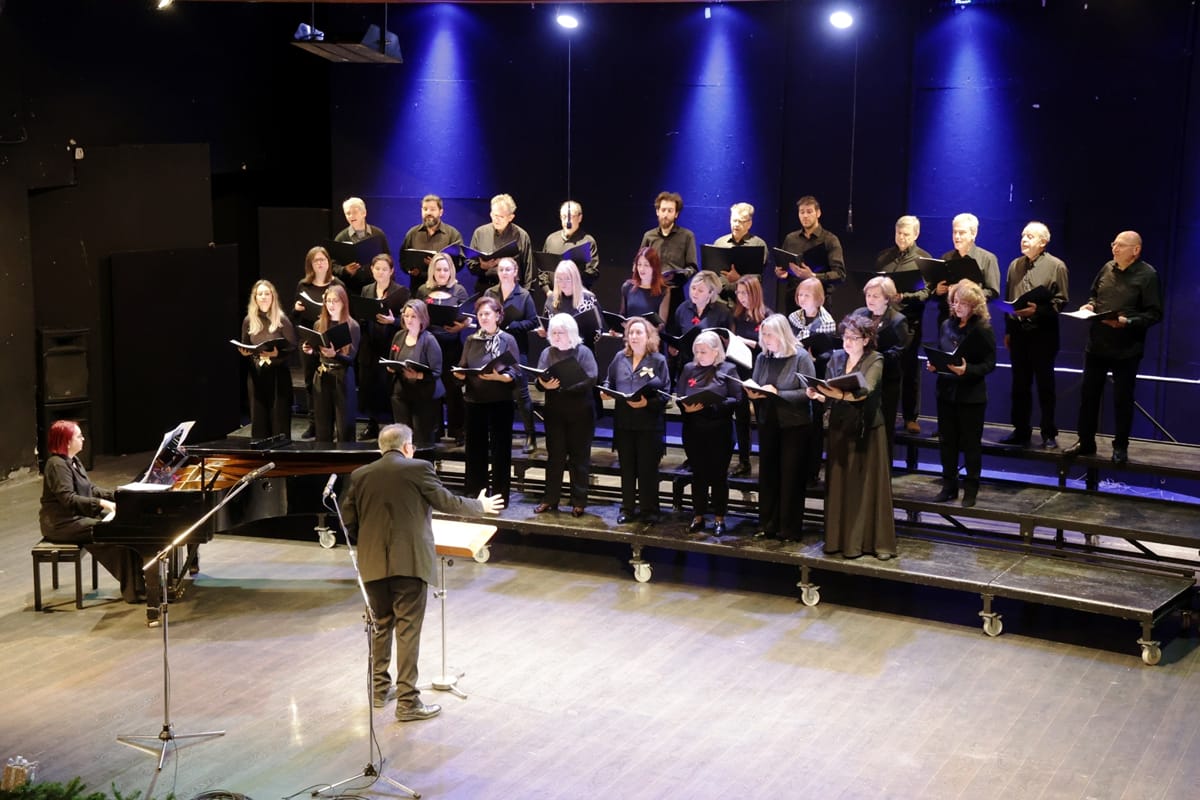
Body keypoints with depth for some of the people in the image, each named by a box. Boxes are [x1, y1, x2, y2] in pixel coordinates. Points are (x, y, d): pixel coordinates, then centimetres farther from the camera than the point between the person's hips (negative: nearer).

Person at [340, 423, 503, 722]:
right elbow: (447, 503, 1)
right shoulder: (418, 469, -5)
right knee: (408, 630, -1)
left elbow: (348, 521, 7)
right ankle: (407, 702, 0)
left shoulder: (360, 475, 6)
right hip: (410, 562, -4)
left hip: (373, 564, 5)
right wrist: (481, 505, 17)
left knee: (381, 625, 20)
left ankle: (379, 689, 30)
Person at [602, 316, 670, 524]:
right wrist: (606, 392, -6)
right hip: (623, 421, 4)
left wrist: (648, 403, -22)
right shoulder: (620, 358, 10)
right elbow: (609, 382, 16)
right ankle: (627, 509, 20)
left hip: (649, 423, -4)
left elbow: (665, 393, -7)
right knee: (627, 467, 10)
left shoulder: (658, 360, -2)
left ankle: (650, 511, 11)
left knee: (648, 468, 2)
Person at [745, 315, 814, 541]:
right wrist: (753, 393, -11)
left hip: (794, 424, -4)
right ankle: (767, 524, 19)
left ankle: (789, 529, 10)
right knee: (767, 473, 8)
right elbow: (755, 387, 12)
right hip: (768, 423, 4)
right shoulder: (762, 357, 4)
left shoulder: (801, 357, -9)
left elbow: (808, 391, -15)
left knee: (791, 476, 1)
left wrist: (777, 393, -21)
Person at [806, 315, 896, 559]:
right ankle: (841, 539, 14)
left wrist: (841, 395, -44)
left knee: (868, 485, -2)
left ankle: (877, 542, 3)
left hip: (866, 429, -5)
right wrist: (818, 395, -17)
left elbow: (865, 391, -26)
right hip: (840, 428, 5)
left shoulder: (875, 361, -9)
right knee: (839, 484, 6)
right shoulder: (836, 358, 7)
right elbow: (829, 395, 6)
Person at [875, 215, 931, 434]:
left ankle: (911, 417, 8)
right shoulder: (883, 257, 15)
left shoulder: (923, 258, 4)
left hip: (909, 319, -3)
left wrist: (904, 296, -20)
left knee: (910, 369, 1)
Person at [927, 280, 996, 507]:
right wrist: (933, 365, -5)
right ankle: (949, 486, 20)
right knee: (947, 440, 10)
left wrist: (967, 370, -26)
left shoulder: (983, 330, -9)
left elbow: (989, 364, -11)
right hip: (946, 392, 5)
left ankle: (971, 489, 12)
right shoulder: (946, 326, 8)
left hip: (971, 395, -5)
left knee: (971, 443, 3)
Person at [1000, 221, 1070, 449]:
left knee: (1045, 384, 2)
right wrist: (1008, 330, 11)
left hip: (1042, 333, -5)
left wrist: (1037, 310, -21)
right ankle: (1021, 431, 16)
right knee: (1020, 384, 8)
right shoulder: (1015, 265, 12)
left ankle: (1049, 434, 9)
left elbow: (1060, 301, -6)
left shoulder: (1056, 266, -3)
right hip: (1018, 332, 5)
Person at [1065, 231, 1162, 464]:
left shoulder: (1147, 275, -10)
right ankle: (1086, 442, 22)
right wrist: (1089, 305, -1)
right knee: (1088, 394, 10)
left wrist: (1128, 322, -24)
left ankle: (1120, 447, 16)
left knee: (1122, 400, 4)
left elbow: (1155, 314, -12)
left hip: (1126, 350, -5)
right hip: (1097, 345, 5)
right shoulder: (1108, 268, 6)